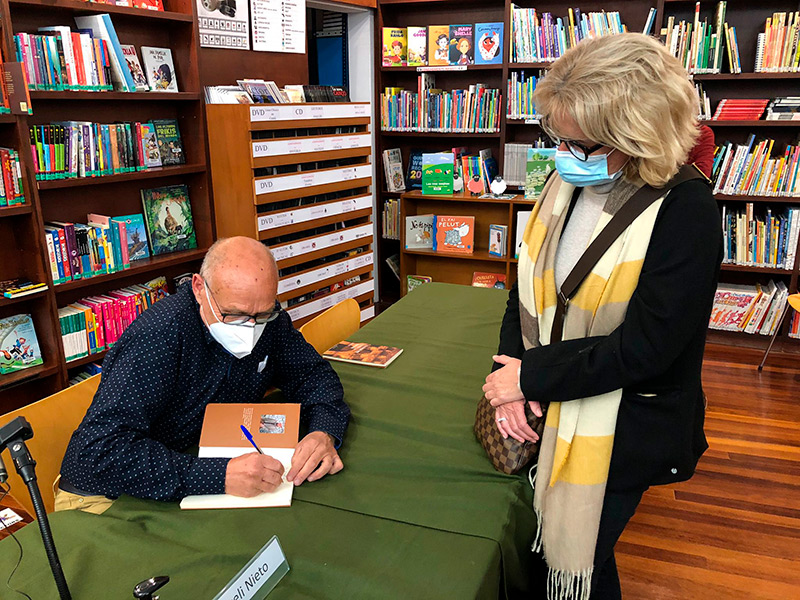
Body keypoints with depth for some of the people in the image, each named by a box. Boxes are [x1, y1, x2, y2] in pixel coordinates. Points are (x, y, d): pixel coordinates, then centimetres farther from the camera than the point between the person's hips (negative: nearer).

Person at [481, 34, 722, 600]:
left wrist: (532, 376, -18)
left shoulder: (686, 211, -21)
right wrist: (511, 375, -9)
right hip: (552, 411, 6)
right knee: (545, 547, 22)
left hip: (620, 437, -5)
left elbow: (643, 348, -23)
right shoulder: (567, 183, -2)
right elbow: (529, 284, 3)